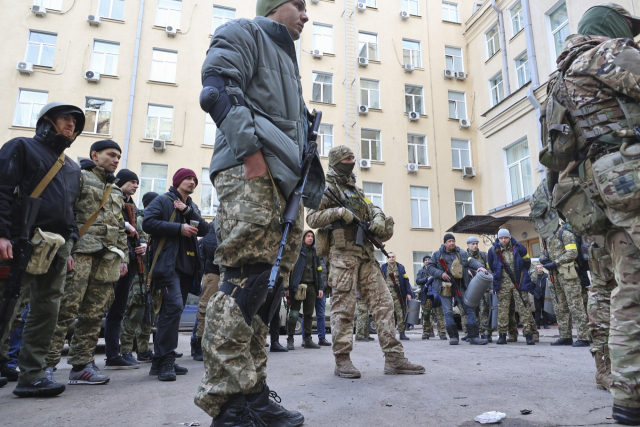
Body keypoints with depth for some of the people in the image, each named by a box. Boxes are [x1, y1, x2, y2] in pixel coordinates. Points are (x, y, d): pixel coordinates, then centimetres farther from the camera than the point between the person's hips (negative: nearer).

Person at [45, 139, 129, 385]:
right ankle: (48, 363, -1)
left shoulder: (116, 192, 26)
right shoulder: (79, 177, 3)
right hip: (81, 253, -6)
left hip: (108, 259, 7)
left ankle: (82, 365, 10)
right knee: (66, 309, -9)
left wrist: (123, 257, 19)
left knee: (94, 314, 5)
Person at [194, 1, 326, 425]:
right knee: (246, 280, -18)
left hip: (283, 180, 9)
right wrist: (251, 149, -19)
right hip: (251, 171, -9)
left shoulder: (287, 57, 38)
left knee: (267, 286, 3)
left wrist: (312, 162, 18)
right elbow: (219, 90, -7)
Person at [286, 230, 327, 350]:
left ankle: (308, 339, 14)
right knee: (294, 313, -4)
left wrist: (321, 287, 7)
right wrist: (287, 287, -8)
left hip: (311, 285, 4)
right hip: (298, 285, -4)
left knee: (309, 313, 7)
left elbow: (321, 271, 15)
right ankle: (290, 339, 3)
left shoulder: (316, 252, 15)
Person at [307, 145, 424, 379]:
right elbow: (312, 217, -4)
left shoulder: (355, 189, 25)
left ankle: (394, 358, 4)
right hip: (343, 252, -7)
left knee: (383, 302, 1)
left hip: (366, 253, 7)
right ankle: (342, 361, 3)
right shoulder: (327, 188, 3)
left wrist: (378, 218, 0)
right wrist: (338, 211, -16)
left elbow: (372, 206, 23)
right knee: (343, 306, -6)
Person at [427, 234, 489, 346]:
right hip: (444, 287, -1)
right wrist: (441, 274, -12)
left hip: (460, 287, 2)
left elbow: (471, 261, -3)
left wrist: (480, 266, -24)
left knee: (470, 309, -2)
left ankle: (473, 337, 2)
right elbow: (430, 267, 5)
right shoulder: (437, 254, 6)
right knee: (448, 312, 1)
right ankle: (453, 336, 10)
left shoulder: (462, 253, 11)